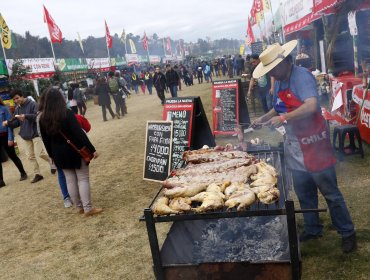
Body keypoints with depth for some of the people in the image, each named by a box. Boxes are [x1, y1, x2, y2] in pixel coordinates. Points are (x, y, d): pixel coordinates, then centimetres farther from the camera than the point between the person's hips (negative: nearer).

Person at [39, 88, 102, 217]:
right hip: (76, 151, -5)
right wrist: (92, 149, -15)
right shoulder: (67, 113, -16)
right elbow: (79, 133, -19)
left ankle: (79, 207, 22)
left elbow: (46, 139, 8)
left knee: (70, 180, 13)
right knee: (83, 179, 3)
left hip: (59, 154, 5)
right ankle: (88, 208, 3)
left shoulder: (43, 118, 0)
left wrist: (52, 155, 20)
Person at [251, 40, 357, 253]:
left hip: (315, 145, -8)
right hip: (295, 147, 8)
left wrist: (284, 118, -31)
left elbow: (312, 106, -31)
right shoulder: (279, 82, 8)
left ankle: (348, 233, 18)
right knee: (304, 194, 17)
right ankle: (313, 229, 33)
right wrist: (263, 118, 8)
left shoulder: (302, 76, -17)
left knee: (330, 193, 2)